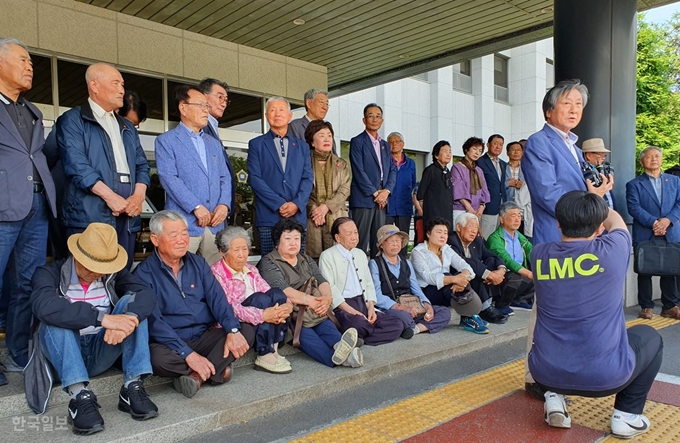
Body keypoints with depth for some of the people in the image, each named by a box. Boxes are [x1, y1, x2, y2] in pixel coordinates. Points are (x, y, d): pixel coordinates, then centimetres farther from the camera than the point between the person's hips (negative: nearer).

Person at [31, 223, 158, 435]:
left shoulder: (113, 274, 3)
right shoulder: (50, 273, -6)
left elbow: (147, 294, -15)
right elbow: (44, 306, -30)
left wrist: (128, 320, -37)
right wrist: (102, 318, -39)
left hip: (102, 352, 2)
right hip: (65, 356, -2)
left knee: (132, 303, -19)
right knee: (55, 319, -28)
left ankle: (132, 388, -26)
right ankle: (80, 396, -39)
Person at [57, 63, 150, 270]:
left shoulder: (127, 127, 23)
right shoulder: (72, 120, 2)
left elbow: (142, 165, 16)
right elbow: (77, 165, -10)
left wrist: (139, 195, -2)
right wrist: (110, 196, -16)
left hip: (127, 214, 6)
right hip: (90, 215, -6)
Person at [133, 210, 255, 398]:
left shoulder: (198, 263, 7)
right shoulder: (144, 273, -8)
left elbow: (217, 298, -2)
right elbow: (154, 321, -17)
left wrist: (233, 330, -21)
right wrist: (188, 354, -26)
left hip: (205, 336, 4)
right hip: (171, 343, -4)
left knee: (246, 331, -16)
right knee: (158, 359, -36)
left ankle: (197, 375, -23)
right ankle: (217, 368, -13)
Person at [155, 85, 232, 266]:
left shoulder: (214, 143, 22)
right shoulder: (166, 140, 4)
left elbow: (225, 178, 15)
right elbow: (168, 177, -8)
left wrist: (224, 204, -3)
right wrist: (196, 207, -15)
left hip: (215, 223, 5)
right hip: (184, 223, -5)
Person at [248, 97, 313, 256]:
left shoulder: (302, 146, 17)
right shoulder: (256, 144, 9)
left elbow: (308, 178, 9)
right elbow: (254, 178, -1)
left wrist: (297, 204, -8)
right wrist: (279, 204, -11)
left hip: (298, 215, 2)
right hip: (268, 217, -2)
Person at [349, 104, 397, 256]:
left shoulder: (385, 145, 20)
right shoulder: (357, 142, 1)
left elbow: (392, 170, 14)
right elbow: (358, 171, -8)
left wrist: (386, 191, -3)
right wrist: (375, 193, -10)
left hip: (382, 198, 6)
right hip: (363, 198, -6)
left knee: (379, 240, 6)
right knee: (361, 240, -6)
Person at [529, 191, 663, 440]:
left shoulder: (540, 254, -5)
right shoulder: (611, 251, -11)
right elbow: (616, 221, 15)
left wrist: (571, 207, 37)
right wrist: (596, 203, 33)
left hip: (545, 373, 2)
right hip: (604, 376, -2)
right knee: (650, 337, 27)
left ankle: (555, 397, 17)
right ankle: (627, 415, 20)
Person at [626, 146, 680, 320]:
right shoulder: (634, 184, 3)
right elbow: (634, 208, -9)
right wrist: (653, 223, -19)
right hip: (645, 235, -2)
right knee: (645, 272, 4)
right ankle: (646, 306, 13)